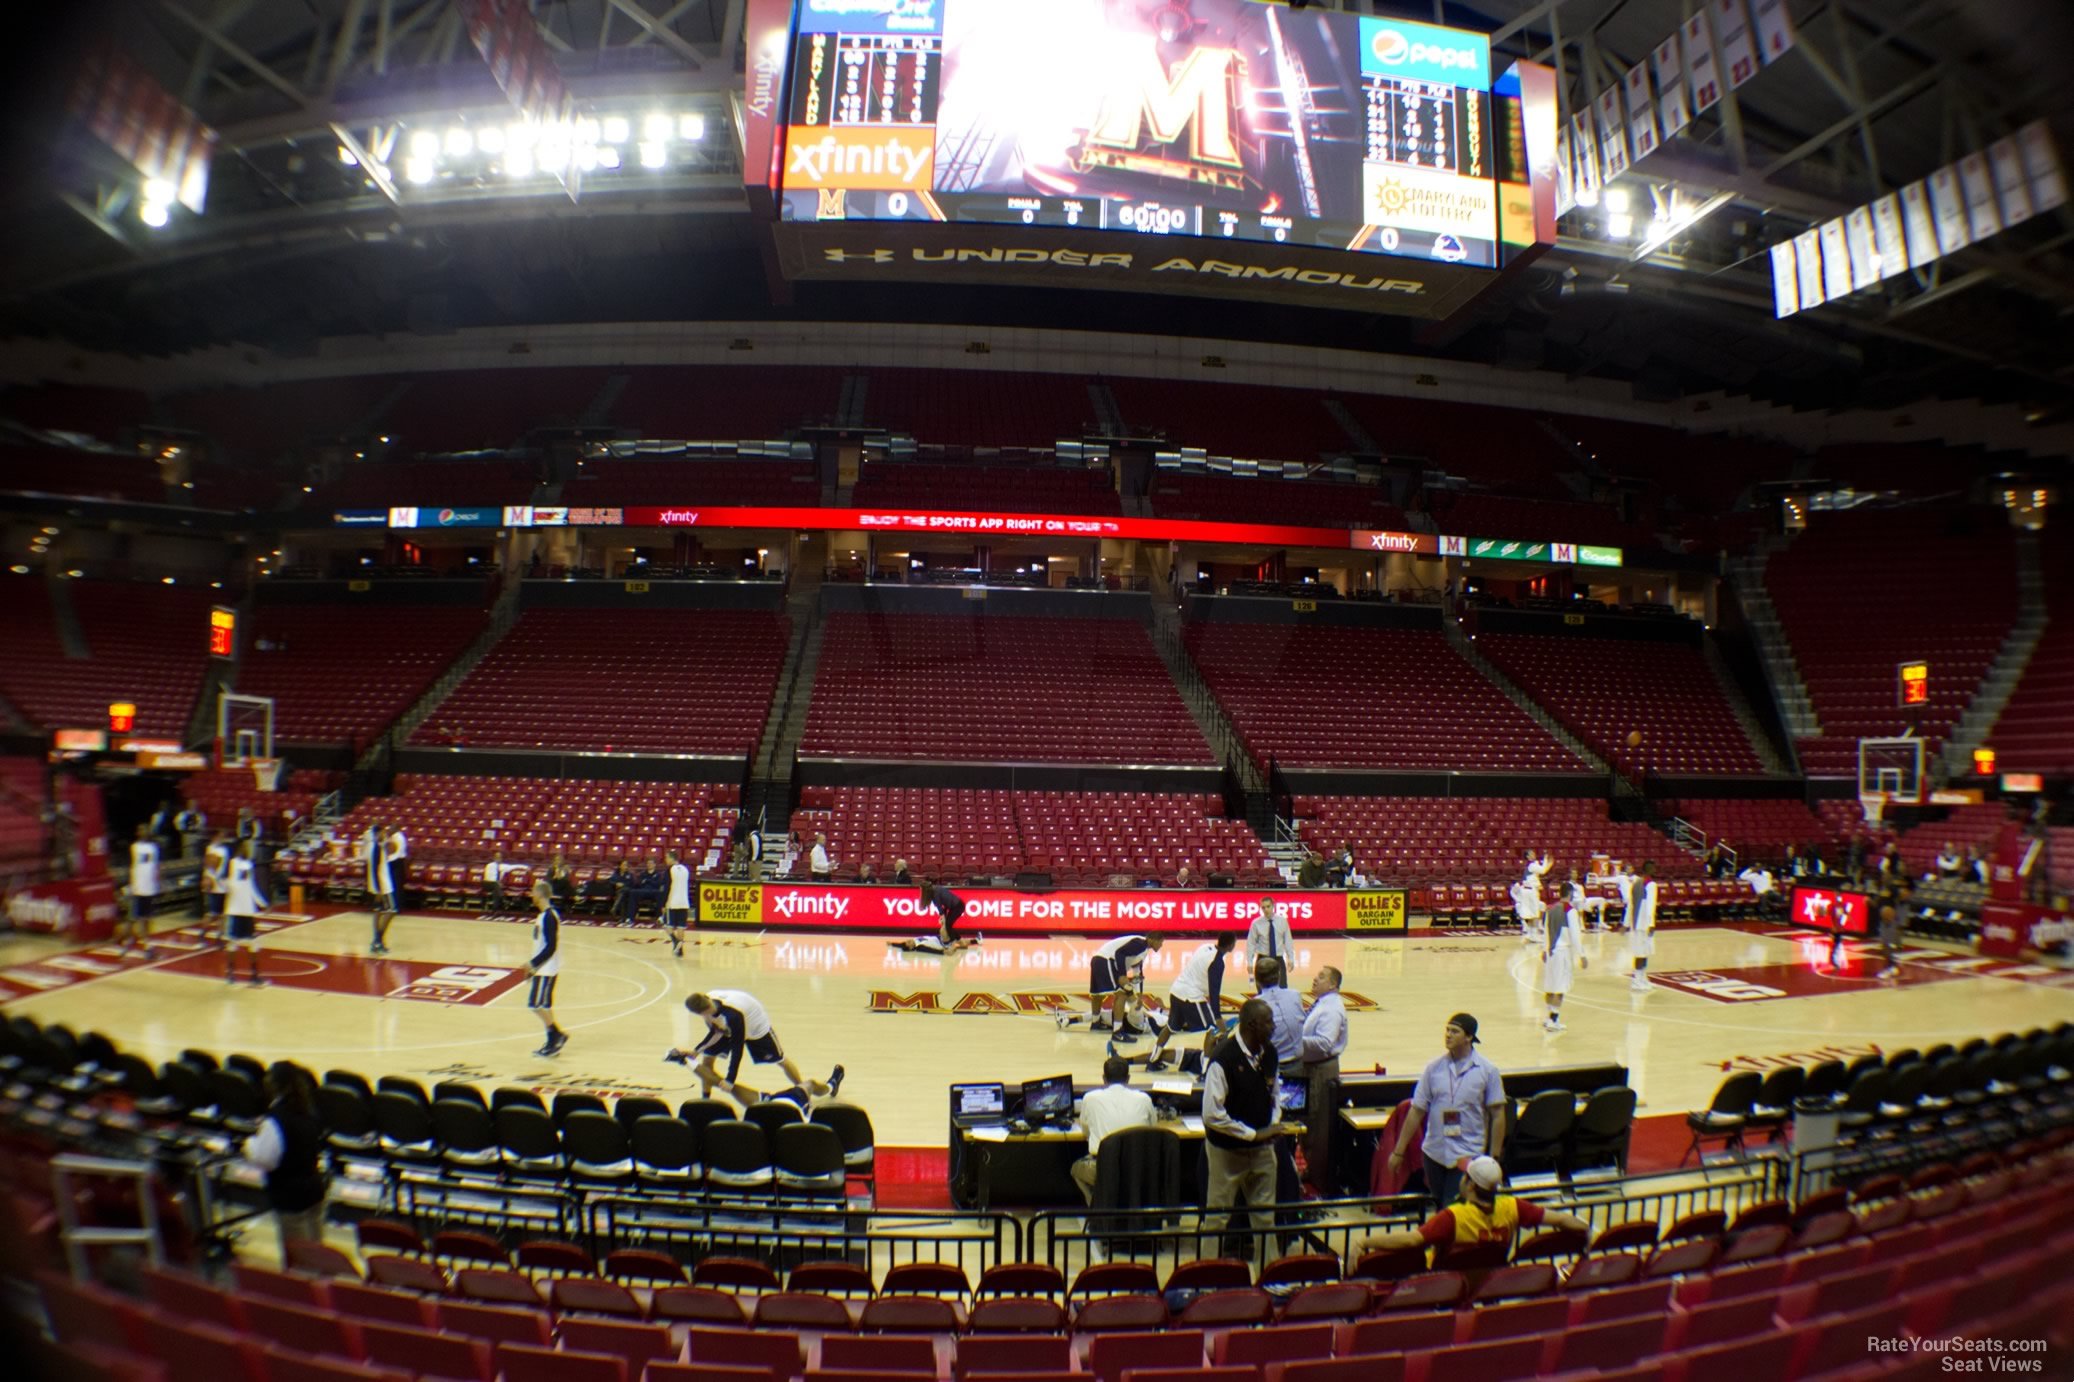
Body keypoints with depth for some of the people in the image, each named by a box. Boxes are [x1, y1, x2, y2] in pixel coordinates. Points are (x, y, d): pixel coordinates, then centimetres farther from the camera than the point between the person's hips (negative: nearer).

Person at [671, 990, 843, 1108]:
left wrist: (730, 1080, -36)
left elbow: (737, 1050, -38)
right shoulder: (707, 1003, -26)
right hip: (728, 1028, 6)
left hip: (756, 1026, -6)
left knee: (780, 1060, 7)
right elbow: (715, 1033, -10)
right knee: (707, 1059, -6)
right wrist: (695, 1051, -19)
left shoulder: (732, 1015, -46)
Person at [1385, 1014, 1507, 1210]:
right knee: (1439, 1209, 15)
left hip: (1468, 1156, -3)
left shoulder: (1487, 1071, -5)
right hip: (1434, 1152, 3)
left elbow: (1497, 1115, -1)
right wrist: (1398, 1151, 3)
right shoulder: (1434, 1067, 0)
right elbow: (1417, 1111, 3)